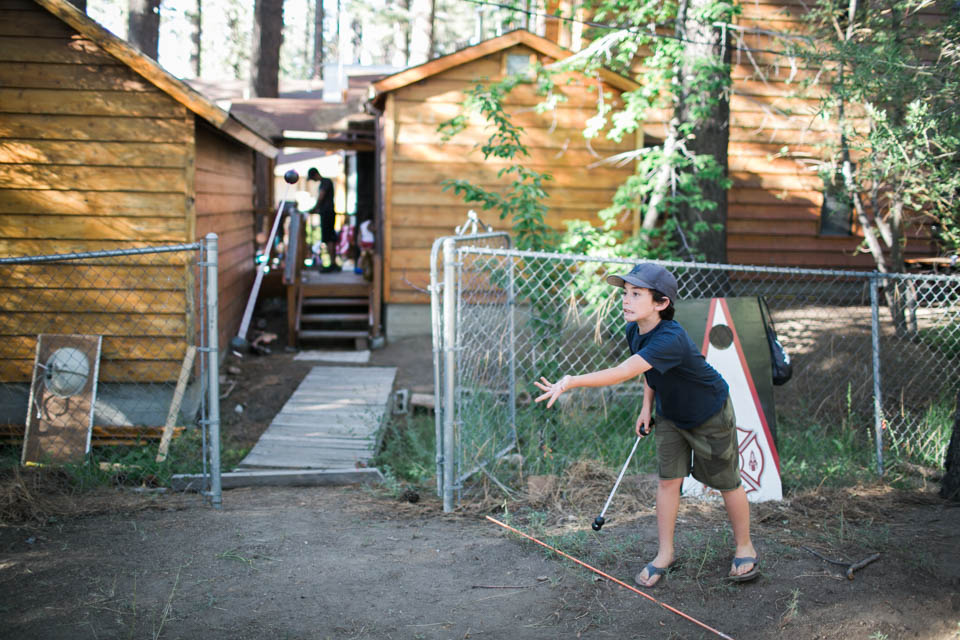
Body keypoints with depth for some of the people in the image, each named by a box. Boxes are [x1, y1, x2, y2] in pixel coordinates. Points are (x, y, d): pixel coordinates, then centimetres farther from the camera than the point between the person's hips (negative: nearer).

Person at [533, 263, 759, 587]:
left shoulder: (670, 339, -41)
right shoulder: (634, 330, -13)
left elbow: (623, 372, -50)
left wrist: (570, 382, -54)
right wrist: (647, 406, 0)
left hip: (710, 414, -7)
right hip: (670, 413, 7)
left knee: (727, 482, 7)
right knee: (668, 480, 4)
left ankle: (744, 547, 27)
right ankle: (665, 553, 15)